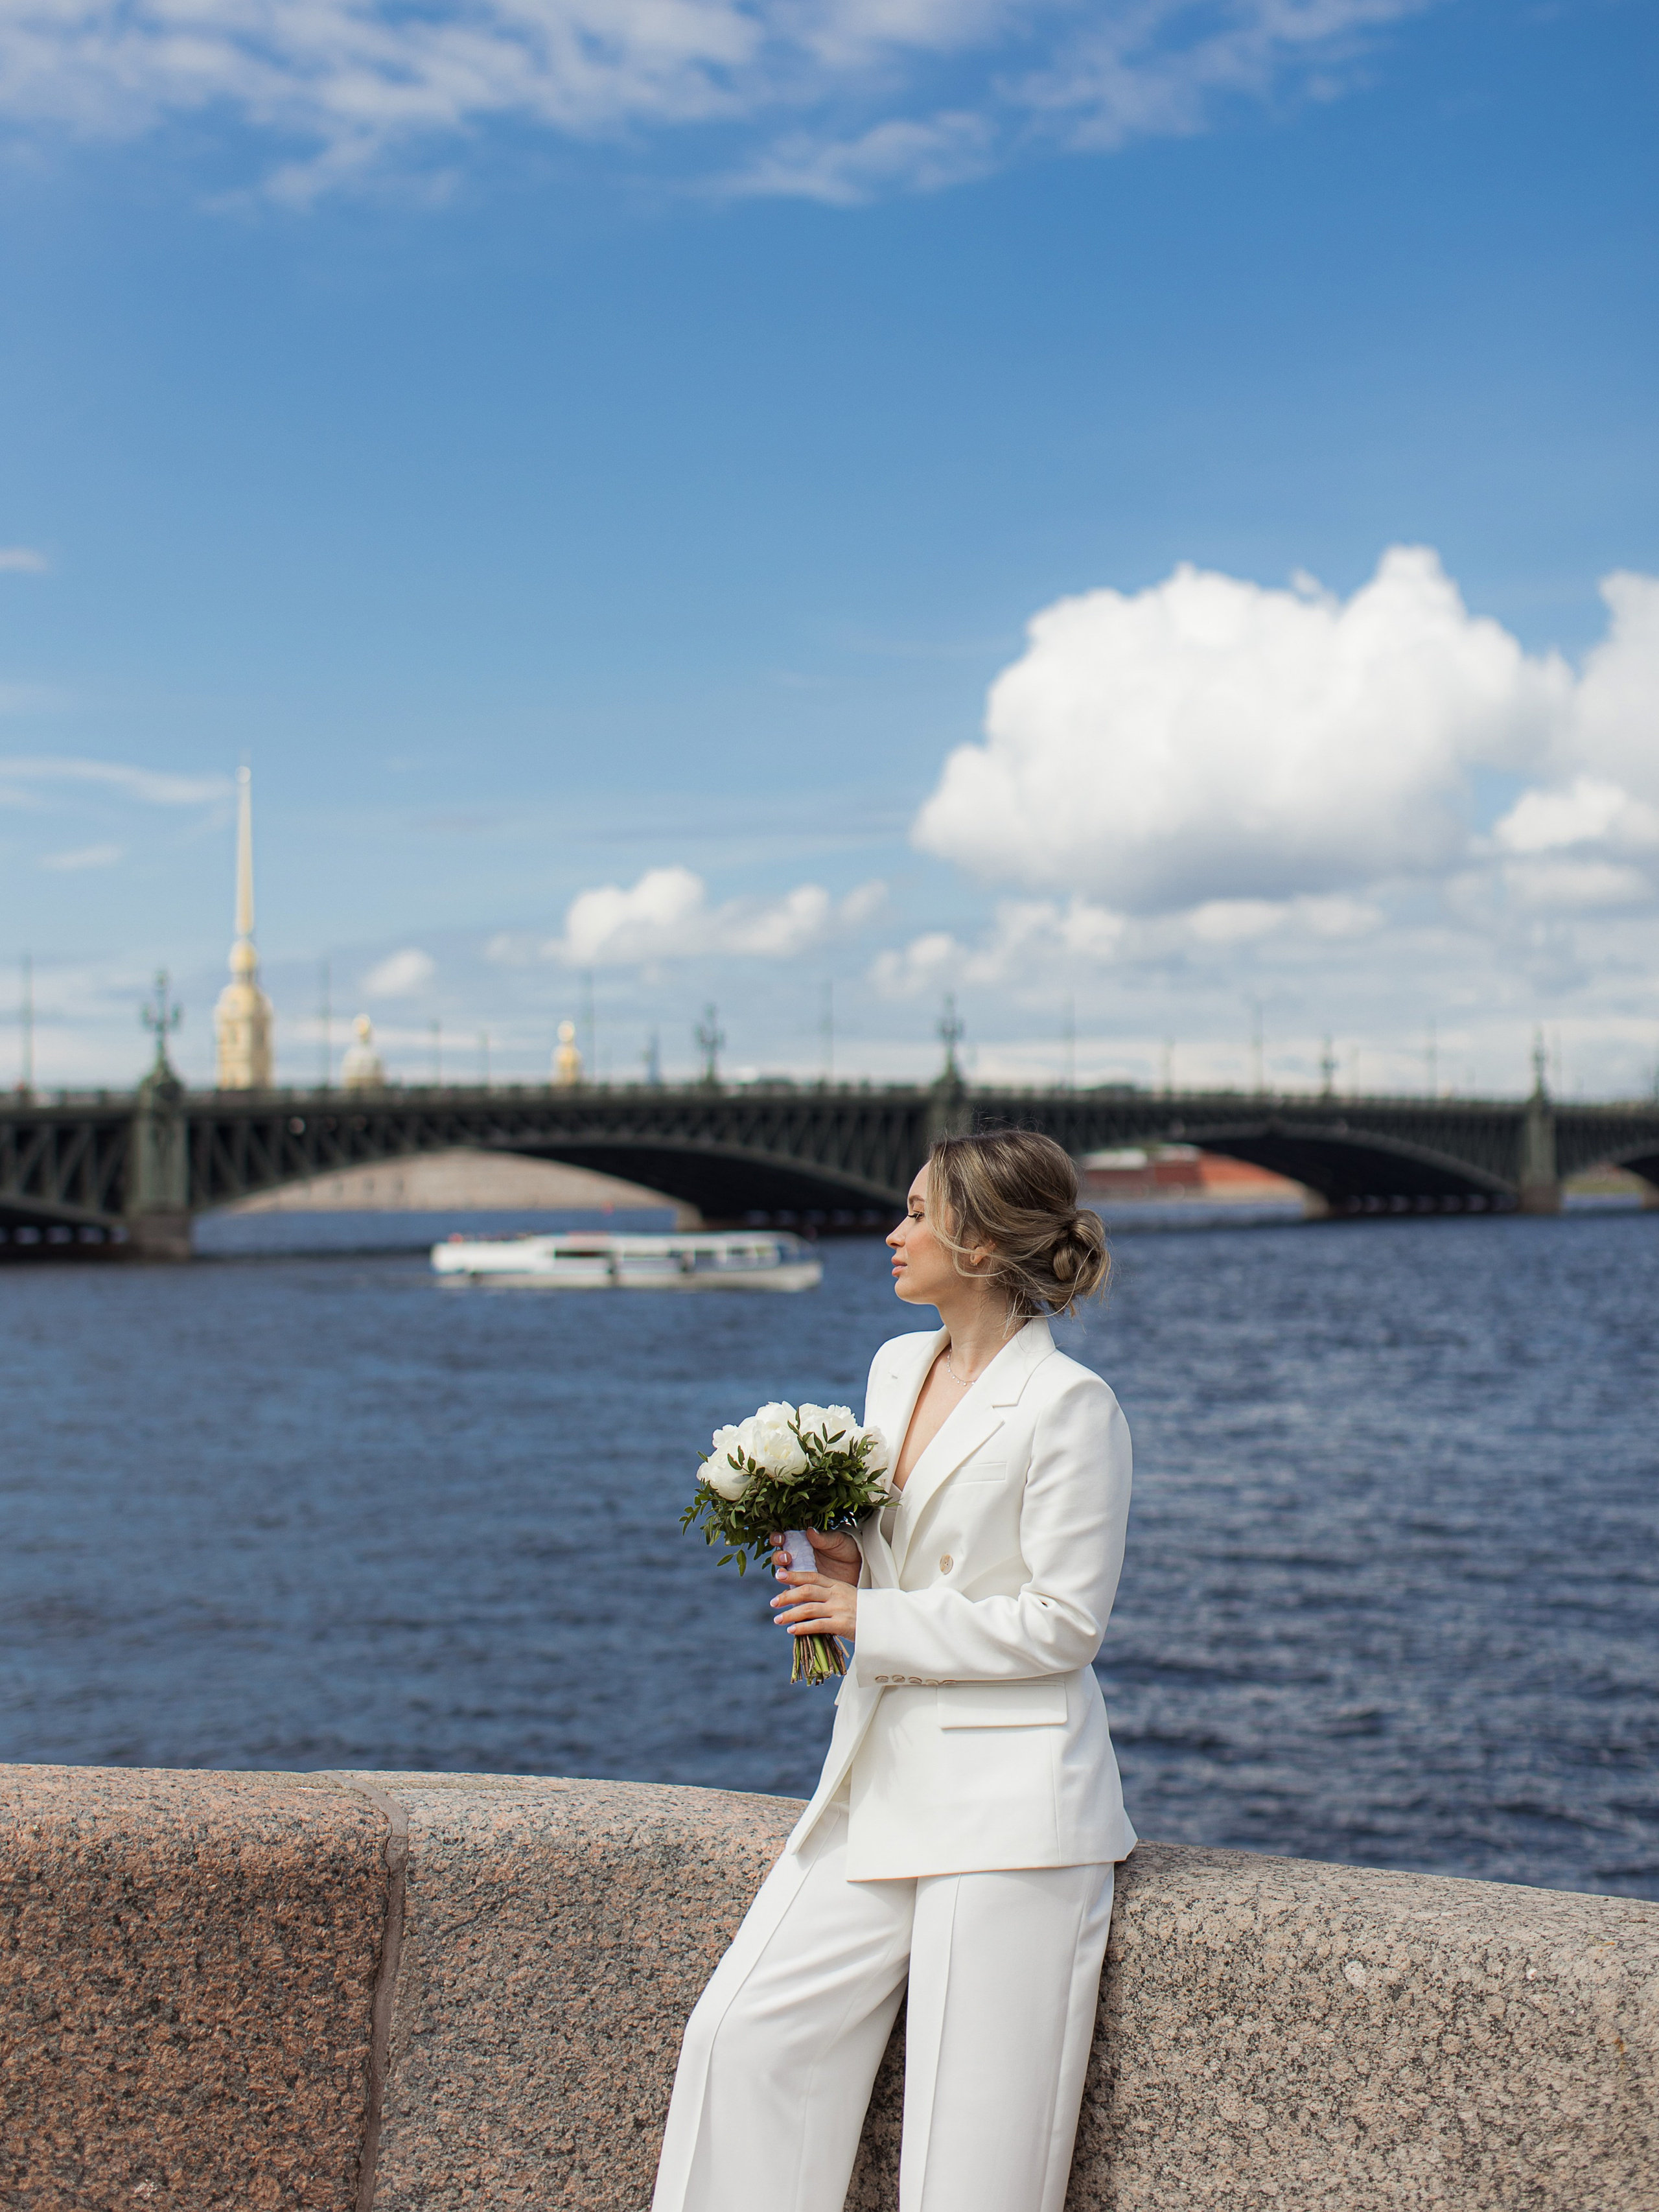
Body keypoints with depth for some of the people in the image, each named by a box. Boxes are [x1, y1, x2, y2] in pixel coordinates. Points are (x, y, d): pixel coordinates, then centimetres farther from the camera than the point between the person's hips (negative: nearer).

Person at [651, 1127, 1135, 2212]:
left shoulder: (1071, 1406, -13)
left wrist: (871, 1619, -13)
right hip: (879, 1783, 8)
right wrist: (841, 1572, 1)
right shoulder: (896, 1367, 12)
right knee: (743, 2032, 1)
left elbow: (1062, 1625, -15)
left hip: (1006, 1801, -8)